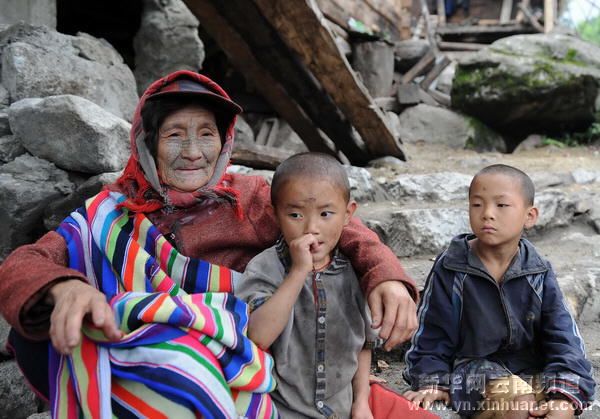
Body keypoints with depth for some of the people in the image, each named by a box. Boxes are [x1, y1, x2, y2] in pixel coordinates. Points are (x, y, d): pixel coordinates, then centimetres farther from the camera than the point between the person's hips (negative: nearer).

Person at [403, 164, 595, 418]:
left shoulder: (539, 273, 1)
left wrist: (565, 397, -20)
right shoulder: (451, 269, -5)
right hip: (474, 369, -3)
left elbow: (563, 336, -5)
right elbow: (432, 333, 1)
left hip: (533, 370, 3)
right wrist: (432, 383, -12)